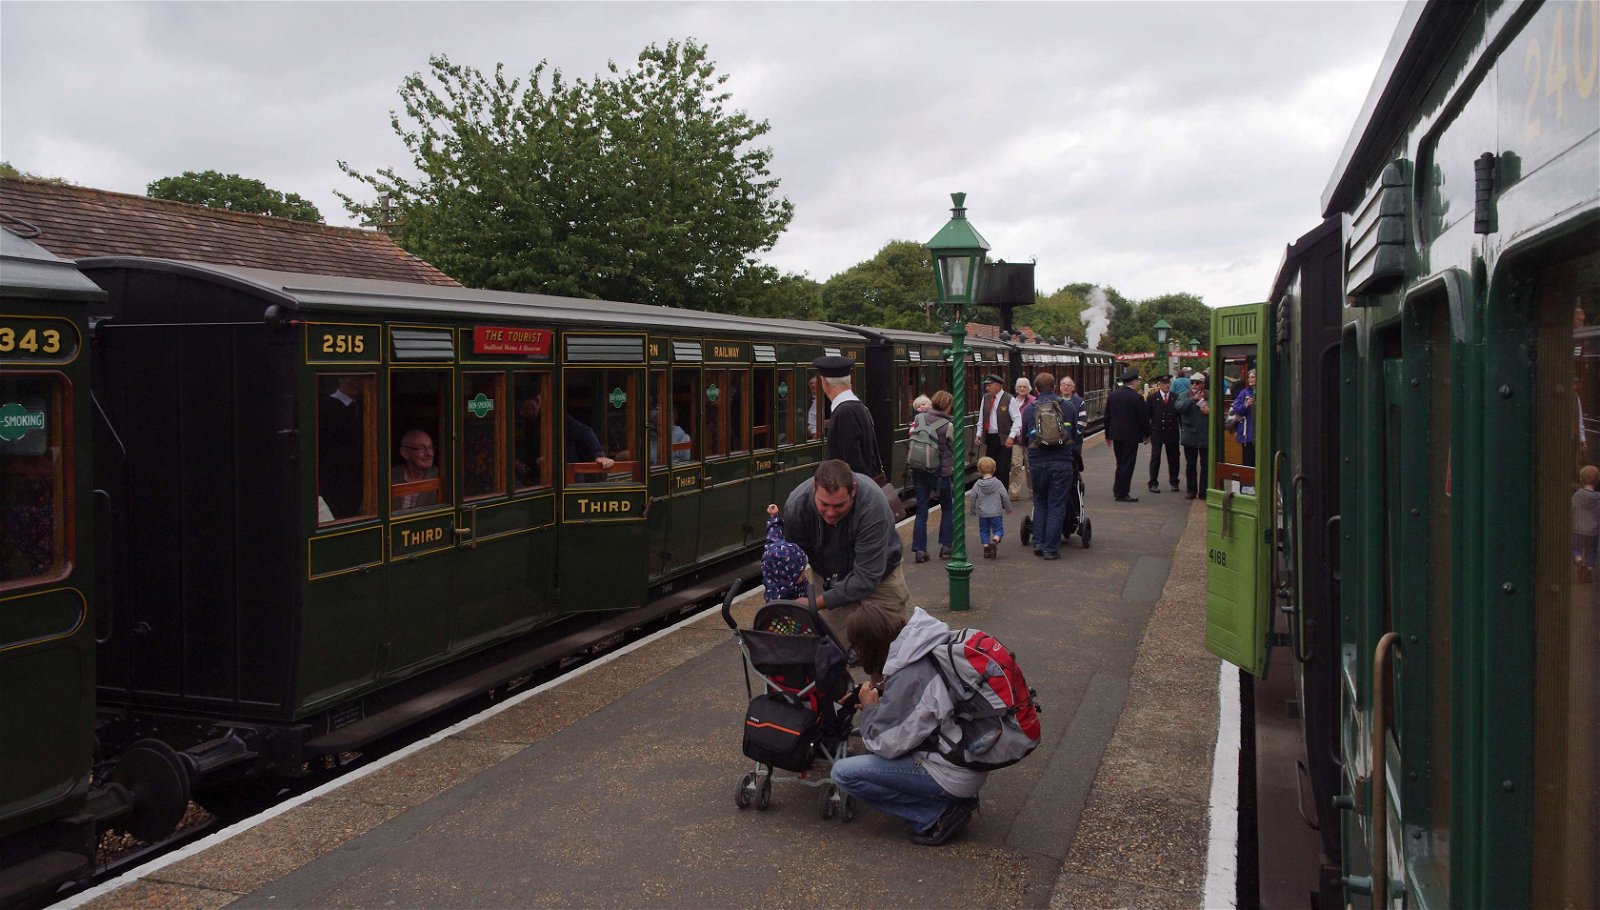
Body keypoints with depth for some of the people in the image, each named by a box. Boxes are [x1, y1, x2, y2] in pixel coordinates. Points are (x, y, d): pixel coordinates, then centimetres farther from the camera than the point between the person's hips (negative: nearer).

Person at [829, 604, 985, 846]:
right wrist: (883, 695, 8)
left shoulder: (908, 676, -24)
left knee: (843, 772, -10)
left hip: (954, 776, -9)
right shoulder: (935, 650, 1)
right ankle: (953, 799, 12)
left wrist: (869, 707, 1)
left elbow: (882, 744, -15)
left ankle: (938, 814, -5)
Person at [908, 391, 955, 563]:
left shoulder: (919, 418, -3)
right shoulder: (948, 425, -12)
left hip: (919, 470, 3)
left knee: (921, 510, 8)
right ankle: (945, 546, 14)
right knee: (948, 508, 16)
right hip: (941, 471, -3)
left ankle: (919, 549, 4)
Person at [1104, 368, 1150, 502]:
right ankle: (1122, 493, 2)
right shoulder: (1136, 397, -13)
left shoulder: (1113, 395, 5)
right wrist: (1147, 434, 3)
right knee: (1127, 464, 0)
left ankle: (1118, 490, 20)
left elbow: (1107, 416, 9)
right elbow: (1144, 418, -11)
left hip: (1116, 435, 6)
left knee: (1121, 463, 17)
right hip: (1131, 435, -6)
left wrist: (1108, 435, 16)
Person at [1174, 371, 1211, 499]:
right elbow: (1179, 407, -17)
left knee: (1205, 465, 4)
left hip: (1206, 436, 0)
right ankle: (1191, 490, 16)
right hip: (1190, 436, 0)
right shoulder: (1184, 396, 2)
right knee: (1190, 465, 8)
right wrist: (1193, 399, -25)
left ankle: (1203, 491, 11)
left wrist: (1210, 411, -15)